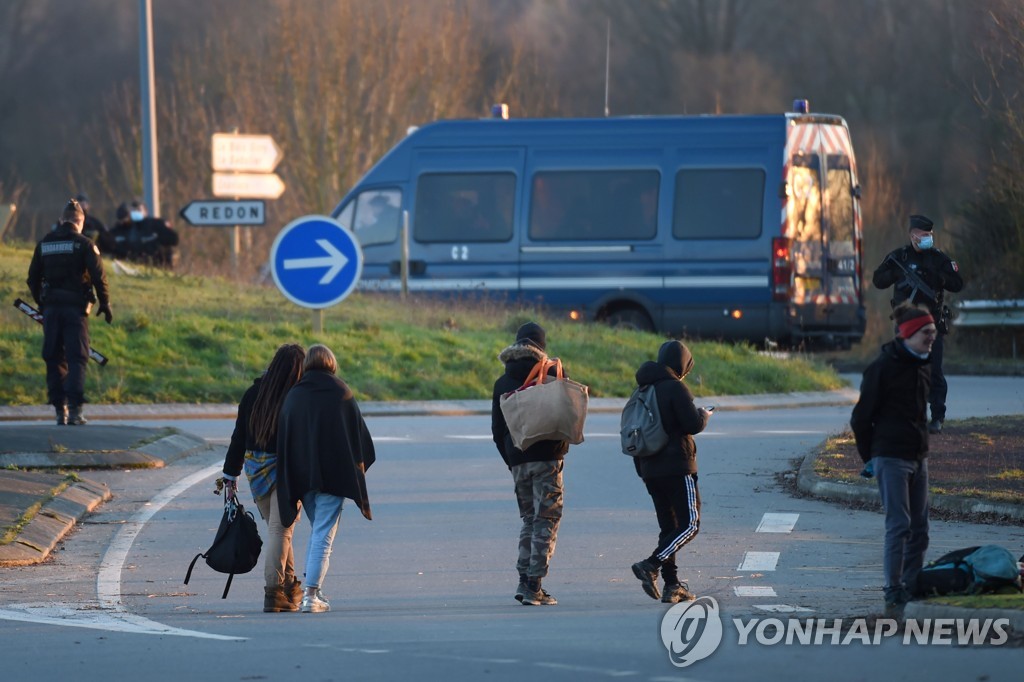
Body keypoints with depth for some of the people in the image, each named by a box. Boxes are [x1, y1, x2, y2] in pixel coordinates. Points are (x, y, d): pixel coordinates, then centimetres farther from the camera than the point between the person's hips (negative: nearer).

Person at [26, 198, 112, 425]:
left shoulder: (44, 244, 8)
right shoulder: (83, 244, -5)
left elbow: (33, 279, 13)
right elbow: (98, 276, -10)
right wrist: (105, 304, 1)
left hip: (51, 307, 3)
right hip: (76, 308, -3)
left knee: (54, 358, 9)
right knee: (77, 358, -2)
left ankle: (59, 409, 8)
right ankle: (75, 409, -13)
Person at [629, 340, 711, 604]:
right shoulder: (675, 388, -12)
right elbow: (693, 425, -17)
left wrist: (641, 468, 21)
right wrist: (704, 415, 6)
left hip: (650, 469, 8)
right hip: (677, 466, -8)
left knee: (668, 527, 12)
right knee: (690, 524, -4)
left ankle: (672, 586, 8)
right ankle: (650, 566, -19)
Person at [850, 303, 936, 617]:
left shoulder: (922, 366, 12)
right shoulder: (883, 367, -11)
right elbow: (862, 416, -7)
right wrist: (870, 457, -2)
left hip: (917, 457, 8)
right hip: (891, 458, -8)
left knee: (919, 529, 8)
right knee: (899, 525, -12)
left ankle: (911, 593, 15)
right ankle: (893, 597, -10)